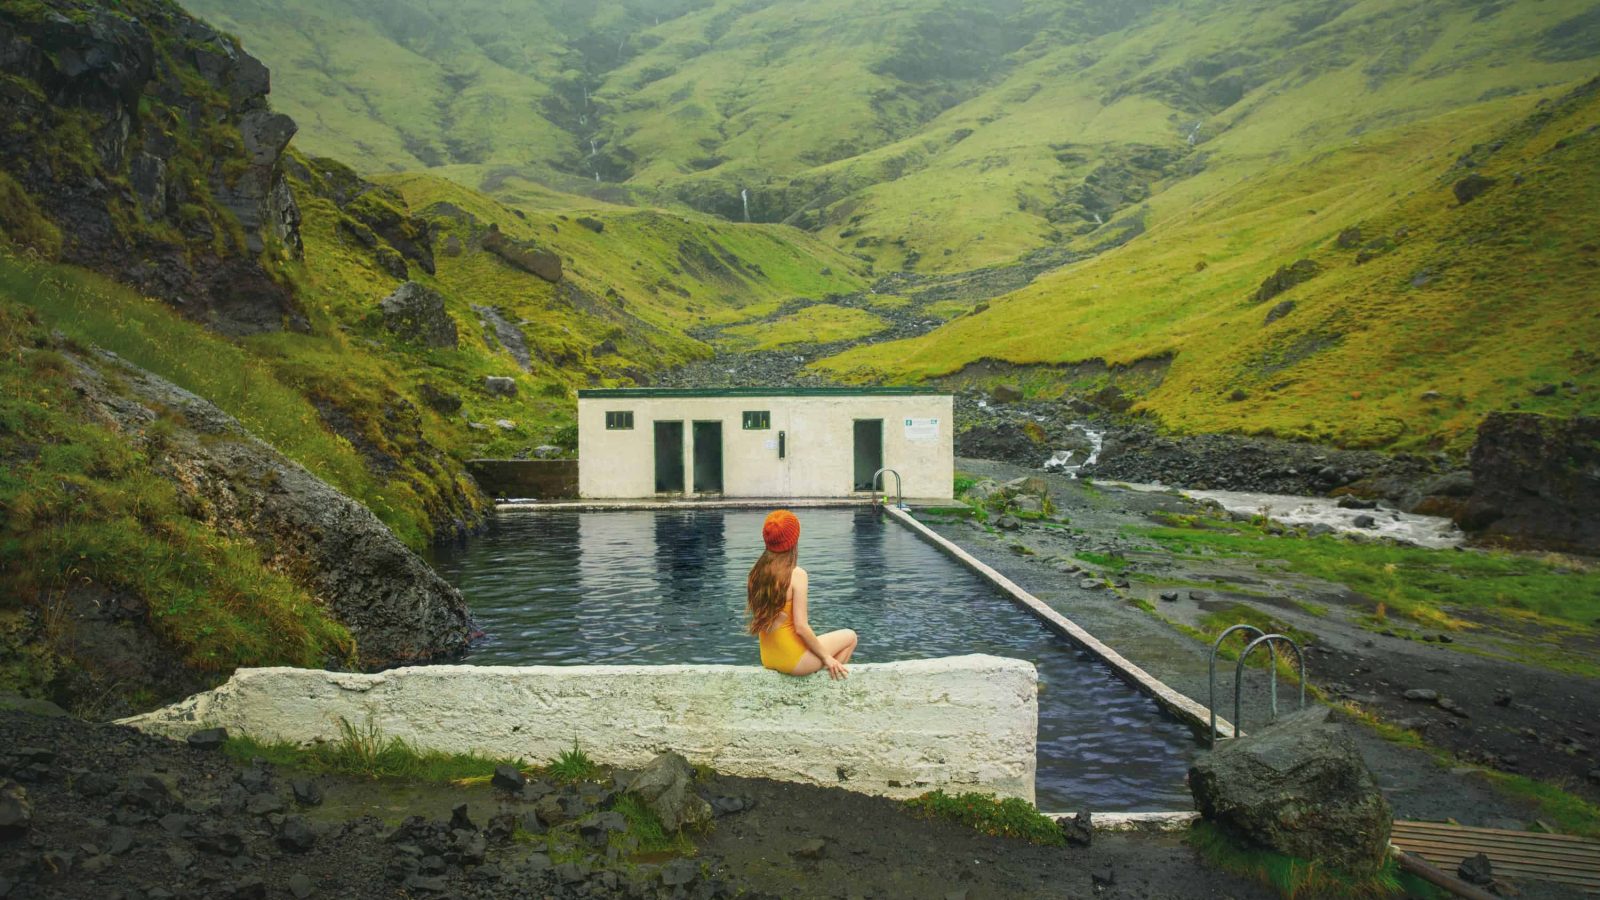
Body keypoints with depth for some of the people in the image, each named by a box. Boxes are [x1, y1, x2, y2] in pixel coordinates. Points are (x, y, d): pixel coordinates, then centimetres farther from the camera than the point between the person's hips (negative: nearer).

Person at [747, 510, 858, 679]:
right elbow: (801, 627, -21)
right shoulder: (797, 574, -19)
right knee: (850, 636, 14)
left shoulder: (756, 572, 0)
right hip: (792, 660, -7)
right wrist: (826, 657, -9)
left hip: (767, 658, 7)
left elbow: (759, 618, 8)